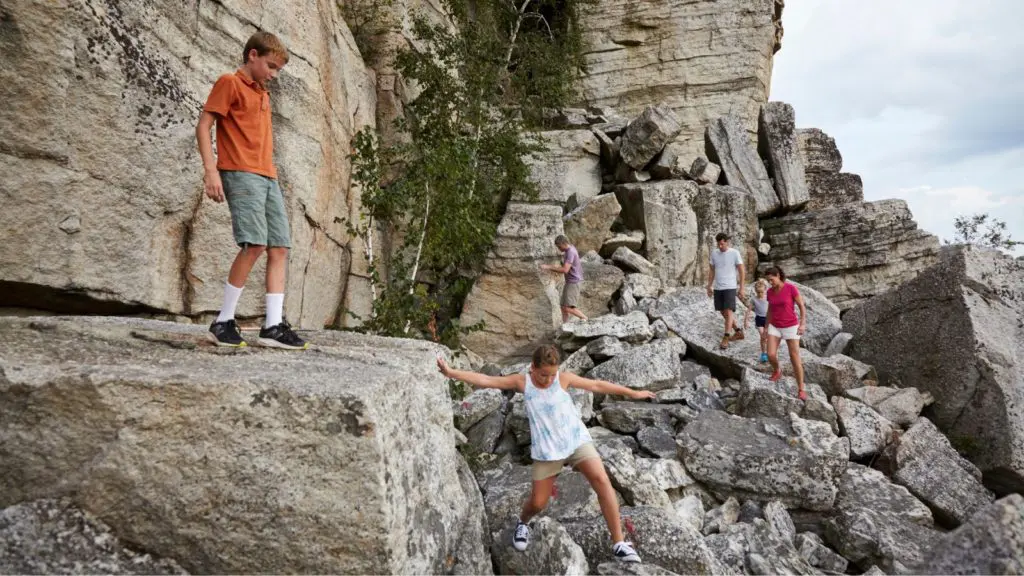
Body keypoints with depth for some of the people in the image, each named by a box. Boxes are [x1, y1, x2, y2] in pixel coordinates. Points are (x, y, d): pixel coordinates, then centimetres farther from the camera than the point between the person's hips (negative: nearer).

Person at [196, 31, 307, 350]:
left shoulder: (263, 94, 25)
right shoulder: (229, 83, 2)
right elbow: (203, 126, -5)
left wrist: (270, 173, 18)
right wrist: (211, 169, -15)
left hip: (268, 177, 8)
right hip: (241, 174, -8)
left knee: (279, 249, -1)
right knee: (254, 245, -19)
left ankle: (273, 326, -2)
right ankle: (223, 322, -7)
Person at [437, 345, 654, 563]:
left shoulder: (564, 378, -6)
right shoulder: (522, 381, -5)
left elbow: (598, 385, 2)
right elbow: (484, 380, -6)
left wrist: (633, 393, 7)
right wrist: (451, 373, -12)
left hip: (577, 440, 0)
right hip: (546, 450, 0)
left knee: (602, 481, -19)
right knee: (538, 502, 4)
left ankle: (618, 544, -11)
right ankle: (523, 522, 42)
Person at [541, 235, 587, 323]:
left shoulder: (570, 252, -19)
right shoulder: (569, 250, 12)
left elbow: (565, 270, -28)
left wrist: (548, 267, -25)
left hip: (574, 282, -10)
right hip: (569, 282, 10)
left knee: (568, 308, -17)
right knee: (563, 307, 8)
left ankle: (585, 319, -4)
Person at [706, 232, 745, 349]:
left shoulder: (734, 253, -6)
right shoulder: (714, 253, 7)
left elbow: (741, 270, -2)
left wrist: (741, 287, -5)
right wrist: (709, 286, 11)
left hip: (730, 287, -5)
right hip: (717, 288, 6)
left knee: (729, 311, -11)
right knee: (723, 312, 10)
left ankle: (726, 338, -11)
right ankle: (739, 331, 26)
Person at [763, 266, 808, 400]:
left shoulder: (791, 288, -14)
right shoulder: (770, 291, 1)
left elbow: (802, 307, -11)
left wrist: (803, 324, -23)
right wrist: (766, 328, 14)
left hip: (790, 327, -4)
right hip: (775, 327, 4)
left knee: (795, 359, -6)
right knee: (771, 355, -11)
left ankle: (801, 390, 7)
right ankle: (777, 371, 23)